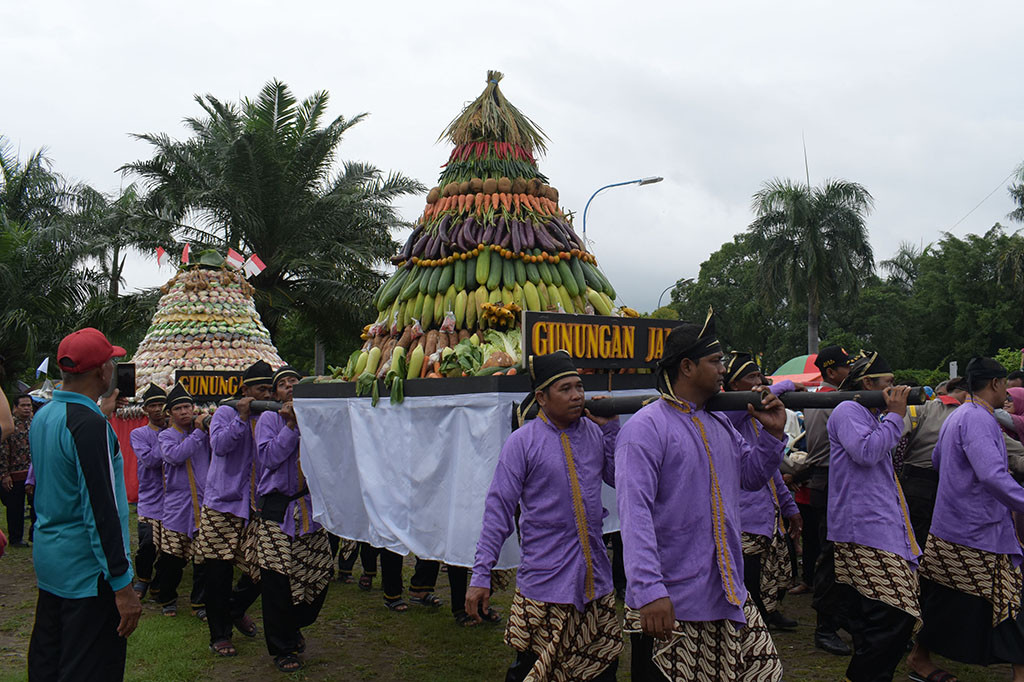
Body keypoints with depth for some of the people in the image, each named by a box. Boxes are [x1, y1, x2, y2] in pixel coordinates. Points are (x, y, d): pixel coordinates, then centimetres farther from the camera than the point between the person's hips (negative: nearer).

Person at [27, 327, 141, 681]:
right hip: (87, 571, -9)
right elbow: (101, 509, -23)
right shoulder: (90, 424, -21)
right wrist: (122, 584, -20)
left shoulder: (42, 416, 7)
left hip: (48, 559, 9)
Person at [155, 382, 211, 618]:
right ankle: (167, 599, 25)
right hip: (177, 507, -1)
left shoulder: (204, 432, 11)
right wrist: (198, 431, -11)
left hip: (204, 504, 1)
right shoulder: (166, 435, 6)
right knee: (171, 559, 4)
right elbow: (175, 455, -15)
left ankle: (200, 603, 13)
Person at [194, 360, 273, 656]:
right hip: (223, 502, -3)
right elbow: (219, 444, -13)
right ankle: (219, 634, 19)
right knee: (219, 571, 3)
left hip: (257, 507, 3)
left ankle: (235, 609, 31)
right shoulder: (226, 413, 3)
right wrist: (242, 418, -16)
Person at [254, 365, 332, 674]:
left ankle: (294, 627, 31)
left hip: (311, 506, 3)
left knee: (319, 573, 3)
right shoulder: (269, 419, 4)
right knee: (277, 581, -2)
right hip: (278, 509, -3)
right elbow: (269, 457, -9)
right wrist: (292, 425, -11)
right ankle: (282, 648, 16)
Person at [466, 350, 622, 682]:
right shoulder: (522, 442, -8)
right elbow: (498, 510, -8)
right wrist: (481, 577, -11)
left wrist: (611, 427, 0)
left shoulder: (595, 432, 6)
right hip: (544, 583, -4)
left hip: (596, 578, 4)